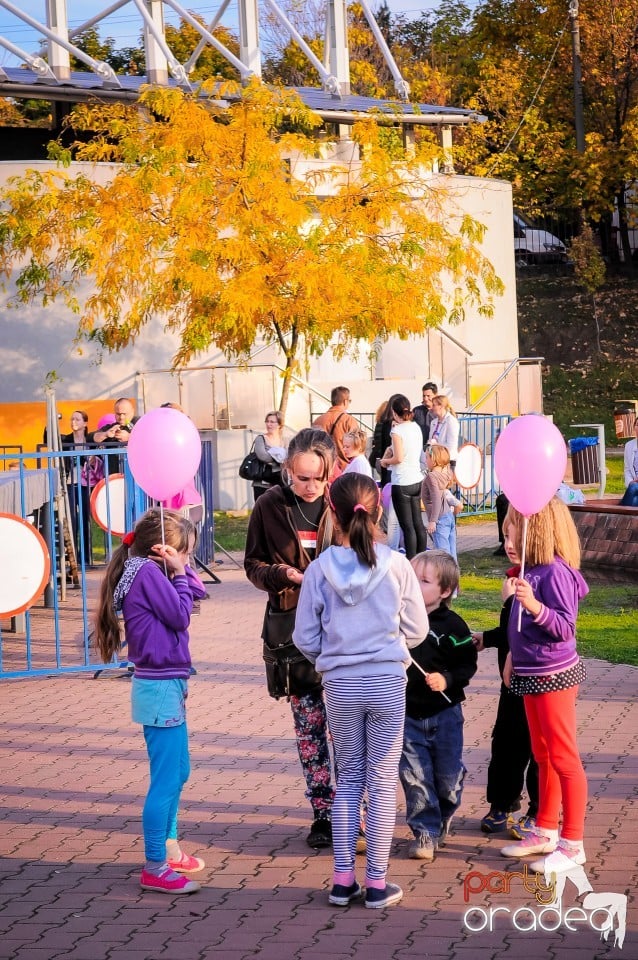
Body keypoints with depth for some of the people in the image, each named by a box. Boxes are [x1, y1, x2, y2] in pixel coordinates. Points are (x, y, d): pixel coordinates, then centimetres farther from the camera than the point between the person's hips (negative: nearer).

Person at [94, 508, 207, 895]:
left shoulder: (148, 571, 13)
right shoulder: (148, 572, -16)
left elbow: (193, 590, 15)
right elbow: (180, 615, -16)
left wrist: (182, 572, -2)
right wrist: (178, 572, -8)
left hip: (167, 686, 11)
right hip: (161, 689, -11)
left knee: (177, 772, 22)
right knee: (167, 779, -7)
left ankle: (169, 848, 34)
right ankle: (155, 869, -2)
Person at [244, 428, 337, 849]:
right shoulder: (270, 506, -1)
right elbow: (253, 564, 6)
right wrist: (283, 573, -14)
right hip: (292, 628, 2)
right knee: (308, 724, 8)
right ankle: (324, 814, 18)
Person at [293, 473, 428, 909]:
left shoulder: (320, 569, -7)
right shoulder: (396, 566, -9)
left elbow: (306, 637, -2)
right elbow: (416, 629, -2)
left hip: (340, 684, 1)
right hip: (388, 681, -1)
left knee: (348, 779, 14)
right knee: (383, 782, 7)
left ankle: (343, 879, 15)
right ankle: (377, 883, 9)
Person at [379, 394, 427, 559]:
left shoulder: (397, 430, -15)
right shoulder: (416, 427, 7)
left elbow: (399, 458, -20)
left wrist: (385, 461, -1)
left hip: (402, 483, -7)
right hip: (416, 480, 7)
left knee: (407, 526, -4)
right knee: (418, 523, 13)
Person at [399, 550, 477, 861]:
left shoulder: (452, 625, -9)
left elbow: (468, 665, -7)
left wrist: (447, 680, -22)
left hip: (444, 715, -2)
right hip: (407, 715, 2)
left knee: (448, 775, 9)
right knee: (414, 777, 0)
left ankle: (443, 820, 35)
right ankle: (425, 831, 10)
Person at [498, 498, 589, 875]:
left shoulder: (555, 572, -20)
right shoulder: (533, 570, 7)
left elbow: (565, 627, -23)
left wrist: (535, 606, -36)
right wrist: (513, 656, 21)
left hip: (554, 675, -10)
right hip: (531, 674, 10)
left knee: (564, 758, -2)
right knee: (543, 756, 18)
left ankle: (573, 844, 4)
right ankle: (546, 831, 29)